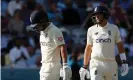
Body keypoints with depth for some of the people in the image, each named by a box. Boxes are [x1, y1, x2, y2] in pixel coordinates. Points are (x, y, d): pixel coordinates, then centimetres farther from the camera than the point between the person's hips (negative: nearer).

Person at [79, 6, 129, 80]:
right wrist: (85, 67, 9)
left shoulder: (114, 28, 4)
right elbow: (88, 48, 11)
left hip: (111, 64, 1)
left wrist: (124, 62, -1)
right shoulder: (92, 30, 4)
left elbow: (120, 45, 8)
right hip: (96, 64, -1)